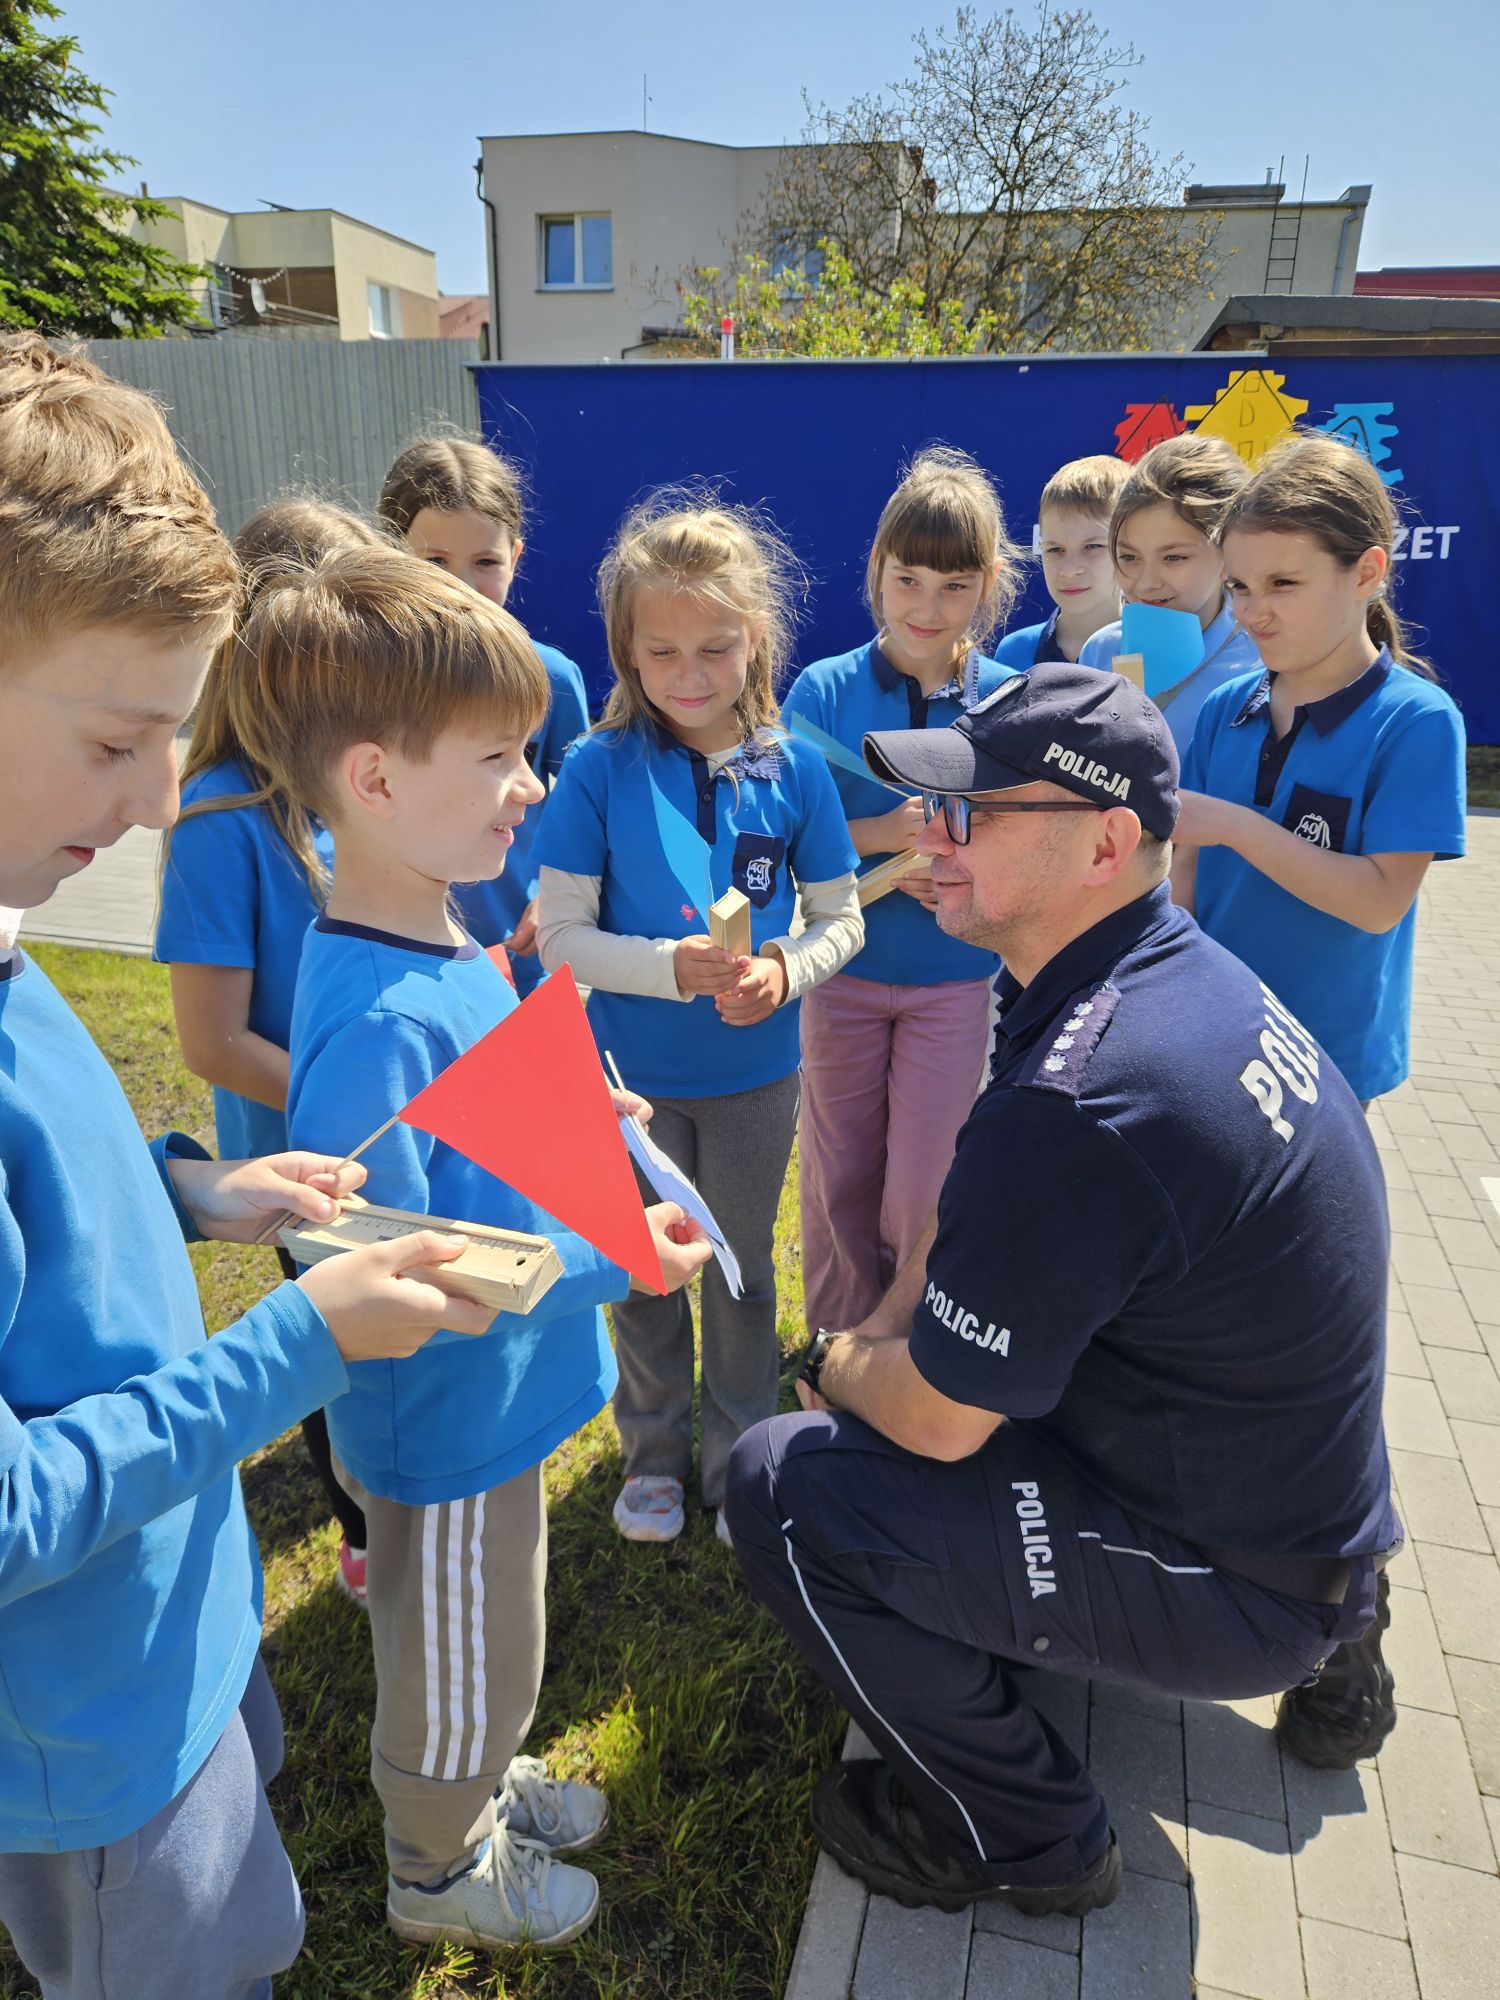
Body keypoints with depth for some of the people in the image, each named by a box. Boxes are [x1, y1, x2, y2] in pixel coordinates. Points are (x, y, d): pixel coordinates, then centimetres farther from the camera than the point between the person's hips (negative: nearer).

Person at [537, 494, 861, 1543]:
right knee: (642, 1270, 17)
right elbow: (561, 933, -12)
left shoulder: (792, 768, -8)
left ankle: (740, 1463, 41)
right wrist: (671, 966, -28)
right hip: (633, 1071, -1)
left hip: (755, 1070, 1)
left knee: (743, 1270, 18)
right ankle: (654, 1454, 42)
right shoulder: (599, 768, -13)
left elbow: (841, 917, -1)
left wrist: (784, 972, -21)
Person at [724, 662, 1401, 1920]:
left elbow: (934, 1422, -21)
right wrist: (877, 1345, 4)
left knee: (783, 1483, -12)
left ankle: (1022, 1837, 11)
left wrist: (837, 1367, -1)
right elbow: (965, 1235, 9)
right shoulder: (1190, 973, -3)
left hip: (1231, 1587, -8)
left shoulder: (1076, 1100, -34)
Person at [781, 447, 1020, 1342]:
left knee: (924, 1192, 5)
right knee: (840, 1178, 15)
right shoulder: (824, 691, -5)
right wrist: (880, 835, -21)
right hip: (843, 973, 1)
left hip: (957, 978, -1)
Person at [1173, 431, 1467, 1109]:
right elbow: (1189, 869, 1)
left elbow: (1381, 902, -19)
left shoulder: (1417, 720, -13)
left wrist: (1233, 823, -24)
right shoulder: (1224, 709, 1)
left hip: (1326, 1052, -4)